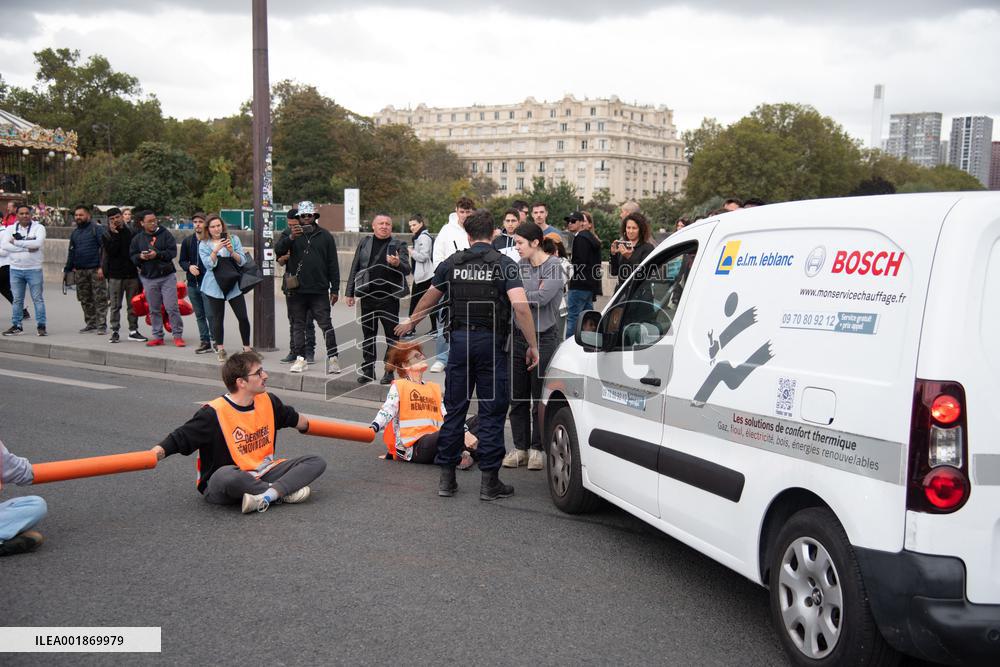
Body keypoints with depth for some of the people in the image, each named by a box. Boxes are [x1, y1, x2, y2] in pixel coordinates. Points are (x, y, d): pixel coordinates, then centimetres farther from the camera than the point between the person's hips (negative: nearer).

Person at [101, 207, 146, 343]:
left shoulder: (131, 232, 5)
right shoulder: (107, 235, 2)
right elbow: (110, 251, -14)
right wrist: (115, 234, -16)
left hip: (132, 274, 2)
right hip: (115, 275, -1)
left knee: (133, 305, 8)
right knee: (115, 306, 3)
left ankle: (133, 330, 16)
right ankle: (115, 331, 9)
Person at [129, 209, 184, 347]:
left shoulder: (165, 234, -2)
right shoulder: (137, 238, 6)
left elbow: (173, 252, -8)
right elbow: (132, 256, 9)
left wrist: (157, 254, -19)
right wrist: (140, 257, -12)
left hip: (167, 276, -3)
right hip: (148, 278, 3)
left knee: (172, 307, -5)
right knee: (154, 309, 9)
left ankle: (178, 335, 3)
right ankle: (157, 336, 18)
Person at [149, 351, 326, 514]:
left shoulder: (268, 401, 3)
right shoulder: (214, 413, -16)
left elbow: (294, 418, 25)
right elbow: (179, 439, -17)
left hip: (262, 474, 6)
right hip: (222, 487, -6)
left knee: (317, 462, -9)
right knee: (225, 476, -43)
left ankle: (266, 496, -29)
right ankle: (284, 492, -22)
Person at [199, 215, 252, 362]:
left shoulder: (234, 239, 5)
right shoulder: (204, 245, 4)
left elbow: (242, 261, 0)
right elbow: (208, 264, -9)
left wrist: (232, 251, -17)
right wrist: (216, 250, -21)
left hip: (234, 285, 0)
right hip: (215, 286, 0)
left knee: (243, 317, -4)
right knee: (218, 318, 3)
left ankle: (247, 348, 9)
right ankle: (220, 350, 17)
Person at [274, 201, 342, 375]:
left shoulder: (325, 236, 8)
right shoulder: (290, 234, 7)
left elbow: (333, 264, 8)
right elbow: (278, 250, -10)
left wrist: (335, 288, 3)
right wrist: (290, 238, -27)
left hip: (319, 290, -1)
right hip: (296, 290, 1)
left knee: (326, 325, -5)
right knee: (298, 325, 7)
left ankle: (332, 358, -3)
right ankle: (300, 358, 14)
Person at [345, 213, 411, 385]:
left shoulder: (398, 246, 2)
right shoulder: (364, 243, 10)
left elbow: (407, 269, -8)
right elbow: (355, 269, 14)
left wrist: (397, 264, -30)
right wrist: (350, 293, 10)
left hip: (389, 298, -3)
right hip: (367, 297, 3)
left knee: (392, 336, -1)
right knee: (368, 335, 10)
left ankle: (389, 371, 7)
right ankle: (368, 369, 19)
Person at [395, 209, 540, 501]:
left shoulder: (452, 263, 6)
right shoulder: (504, 264, -5)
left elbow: (429, 299, 19)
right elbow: (520, 305, -17)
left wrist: (410, 323, 36)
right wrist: (532, 345, -11)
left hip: (460, 339, 3)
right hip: (491, 343, -3)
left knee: (454, 409, 10)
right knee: (491, 411, 3)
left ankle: (446, 477, 14)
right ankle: (489, 481, 5)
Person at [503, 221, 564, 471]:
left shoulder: (554, 266, -6)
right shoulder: (520, 266, 8)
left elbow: (542, 298, -17)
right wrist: (532, 293, -9)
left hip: (544, 337, -5)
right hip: (519, 335, 5)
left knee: (540, 397, 2)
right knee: (517, 396, 8)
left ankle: (537, 448, 13)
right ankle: (520, 447, 18)